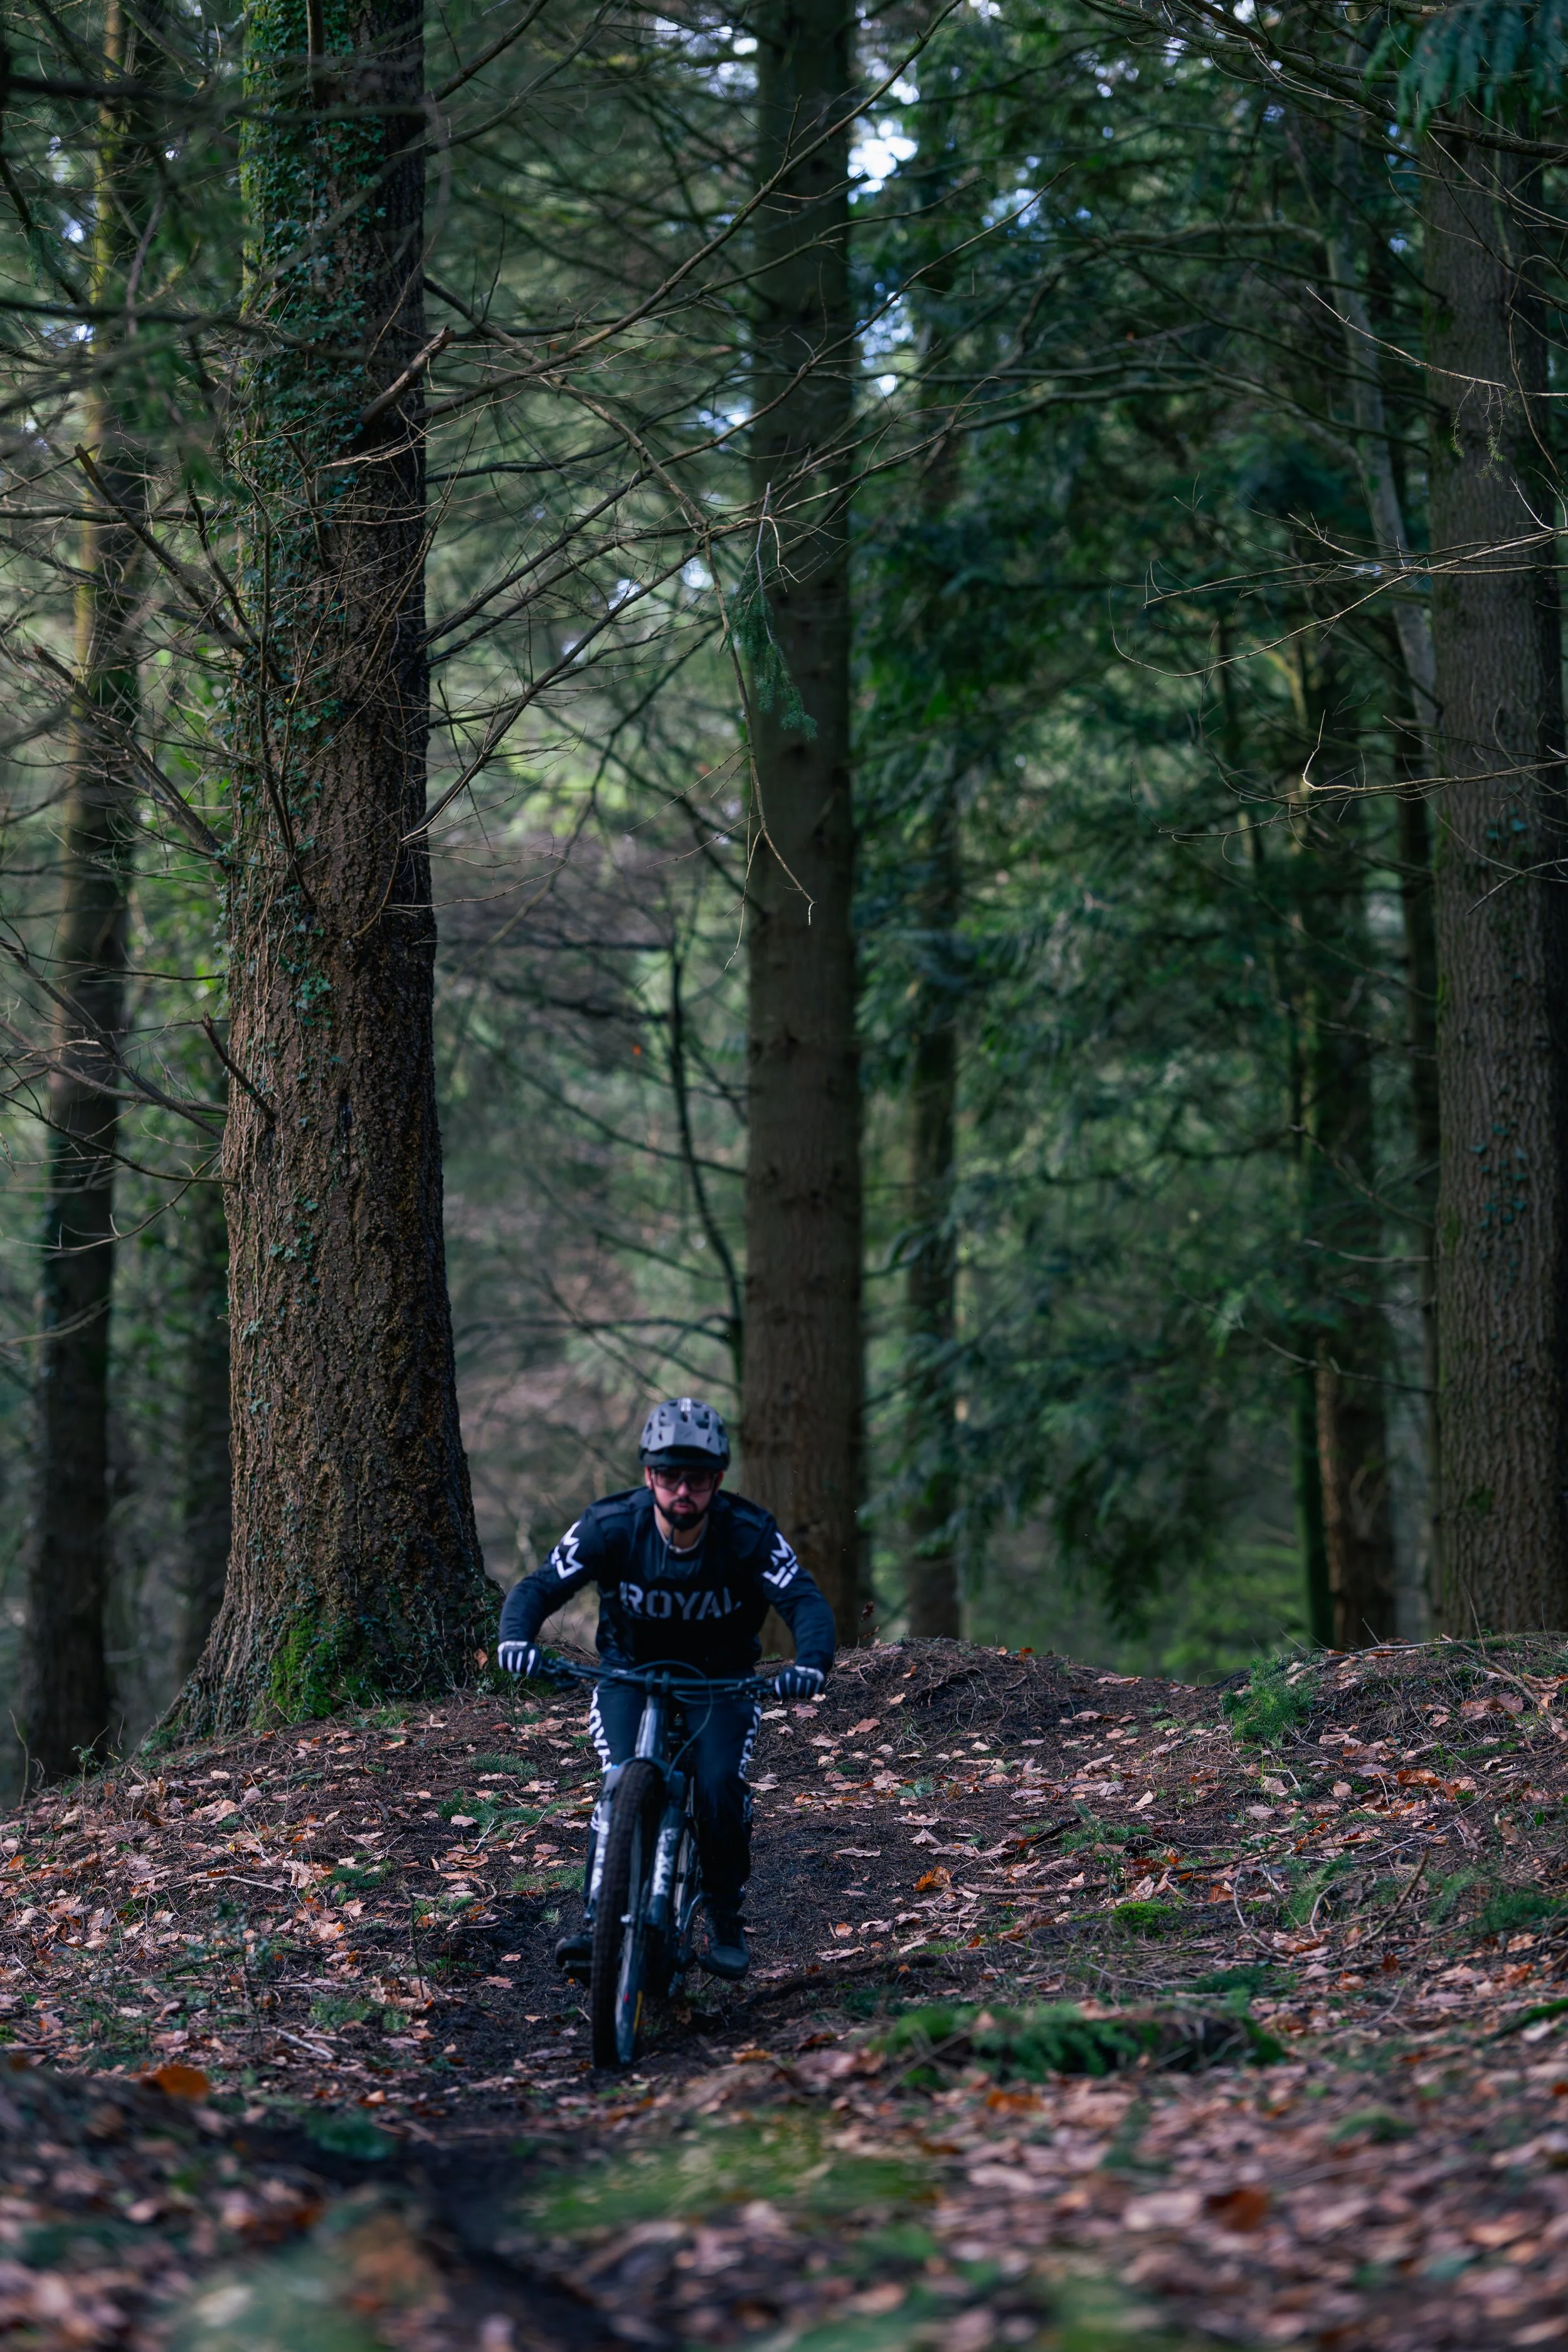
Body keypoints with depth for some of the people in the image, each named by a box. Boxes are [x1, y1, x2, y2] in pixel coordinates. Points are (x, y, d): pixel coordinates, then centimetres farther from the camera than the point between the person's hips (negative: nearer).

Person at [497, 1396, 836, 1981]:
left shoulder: (749, 1533, -22)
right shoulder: (611, 1526, -21)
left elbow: (805, 1602, -28)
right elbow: (539, 1587, -24)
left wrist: (810, 1664, -50)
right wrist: (517, 1639, -47)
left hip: (719, 1681, 0)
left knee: (721, 1786, -23)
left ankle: (726, 1921, -2)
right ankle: (595, 1921, -17)